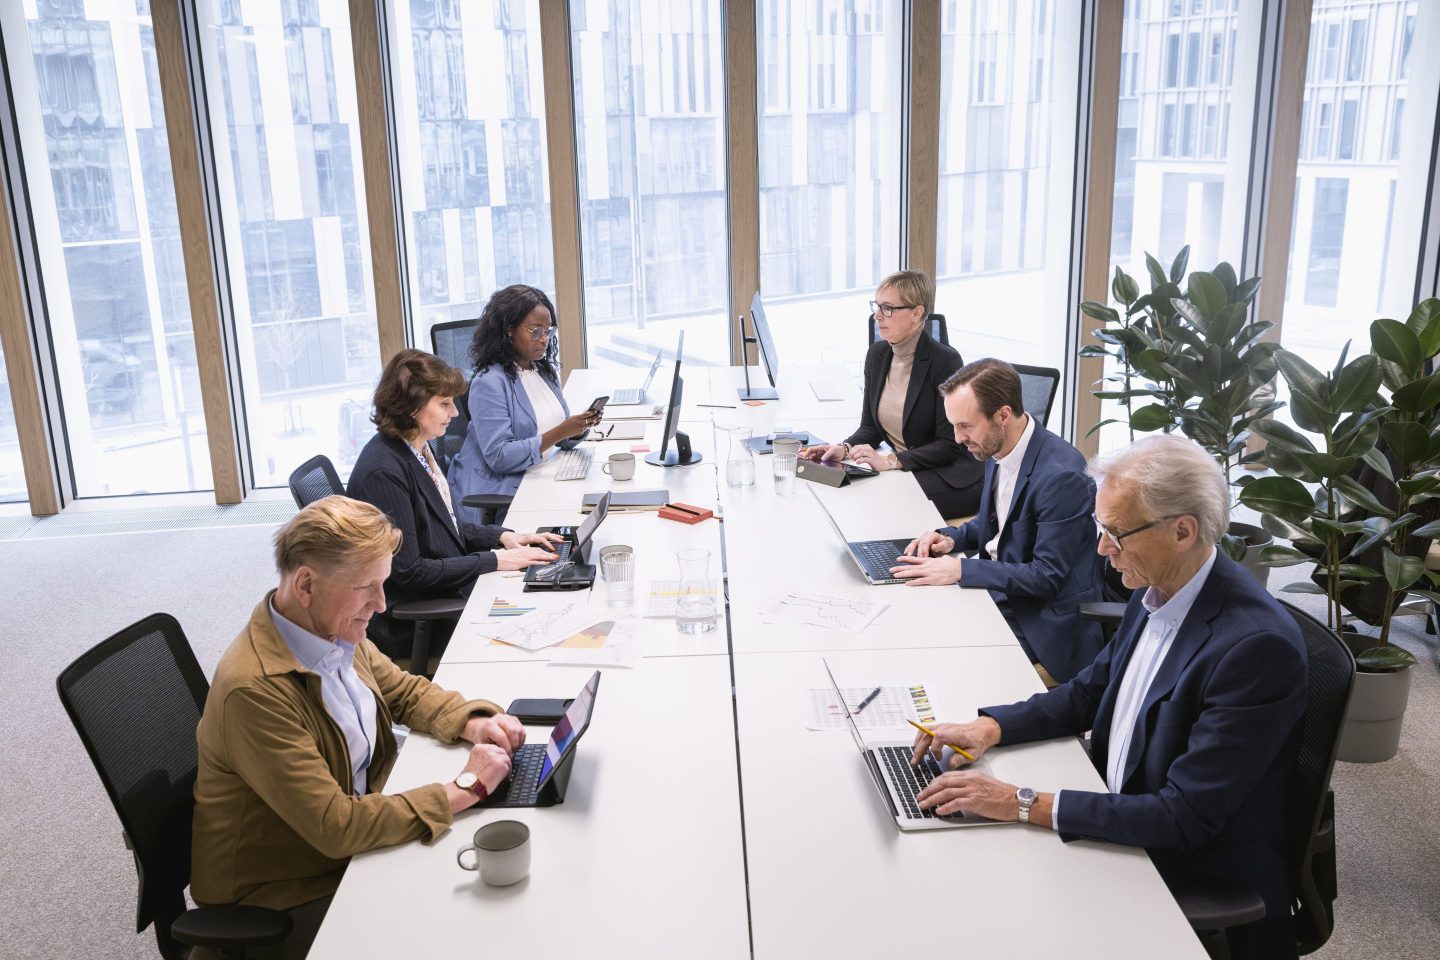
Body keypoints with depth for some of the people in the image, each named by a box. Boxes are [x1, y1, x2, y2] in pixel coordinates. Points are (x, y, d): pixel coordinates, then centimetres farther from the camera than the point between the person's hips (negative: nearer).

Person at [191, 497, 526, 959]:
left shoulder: (335, 630, -6)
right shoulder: (254, 689, -30)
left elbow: (406, 691, 11)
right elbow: (336, 828, -29)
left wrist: (473, 722, -8)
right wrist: (463, 789, -23)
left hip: (353, 840, 7)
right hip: (283, 898, -7)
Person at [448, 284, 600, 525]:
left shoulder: (545, 370, 12)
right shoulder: (489, 382, -12)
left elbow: (563, 439, 14)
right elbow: (499, 457, -19)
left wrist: (580, 426, -9)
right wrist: (559, 433, -23)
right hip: (494, 492, -7)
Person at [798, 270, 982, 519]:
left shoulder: (945, 361, -15)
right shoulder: (877, 354, 6)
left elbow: (950, 444, -15)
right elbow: (870, 426, 11)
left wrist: (890, 461, -25)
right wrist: (845, 448, -11)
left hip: (949, 478, -6)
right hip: (900, 471, 6)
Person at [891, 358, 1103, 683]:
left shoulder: (1060, 474, -26)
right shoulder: (997, 450, 1)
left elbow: (1047, 577, -23)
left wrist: (961, 569, -25)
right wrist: (952, 537, -2)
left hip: (1040, 621, -8)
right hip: (998, 593, 8)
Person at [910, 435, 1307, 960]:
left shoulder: (1257, 645, -28)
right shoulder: (1157, 590, -3)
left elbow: (1185, 818, -28)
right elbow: (1091, 690, 12)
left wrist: (1026, 804, -28)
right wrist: (990, 727, -4)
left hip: (1206, 895, -7)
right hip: (1120, 829, 7)